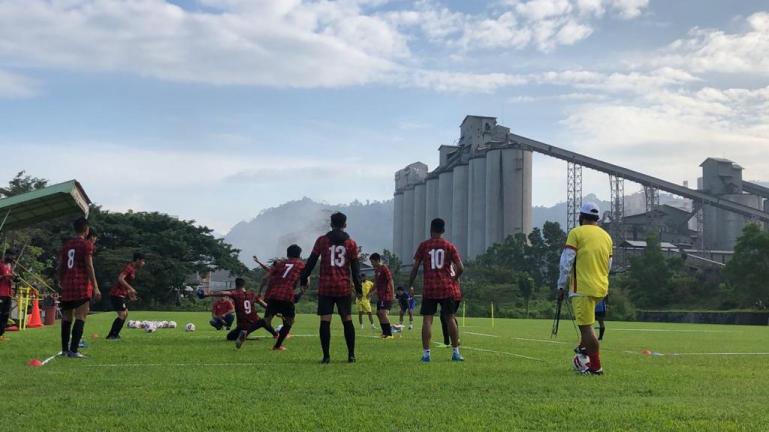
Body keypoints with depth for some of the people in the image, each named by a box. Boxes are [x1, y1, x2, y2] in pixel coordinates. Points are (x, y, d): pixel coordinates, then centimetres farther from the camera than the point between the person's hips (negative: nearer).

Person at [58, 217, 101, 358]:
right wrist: (95, 287, -11)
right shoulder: (86, 244, -5)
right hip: (82, 287, -7)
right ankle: (73, 350, -15)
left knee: (67, 318, 13)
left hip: (67, 286, 7)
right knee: (80, 318, -7)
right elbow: (89, 267, -11)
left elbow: (60, 266, 14)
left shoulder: (66, 245, 14)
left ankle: (65, 349, 17)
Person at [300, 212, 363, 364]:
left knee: (325, 321, -2)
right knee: (347, 321, 9)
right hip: (344, 287, 1)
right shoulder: (351, 243, 6)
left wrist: (304, 280, 11)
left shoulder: (322, 240, 3)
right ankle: (351, 355, 10)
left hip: (325, 287, -1)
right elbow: (355, 267, 5)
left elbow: (311, 261, 3)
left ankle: (326, 356, -5)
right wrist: (358, 288, 9)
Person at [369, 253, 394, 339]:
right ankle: (385, 333, 19)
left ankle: (389, 334, -13)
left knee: (383, 313, -16)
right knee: (378, 313, 10)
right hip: (380, 296, 9)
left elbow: (390, 281, -15)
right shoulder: (376, 270, 15)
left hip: (386, 295, -9)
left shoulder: (385, 269, -11)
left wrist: (392, 294, -18)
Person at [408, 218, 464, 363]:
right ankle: (455, 352, 14)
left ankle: (426, 353, -8)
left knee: (427, 319, -1)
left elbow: (415, 267, -2)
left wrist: (410, 285, 6)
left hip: (429, 288, -1)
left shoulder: (424, 245, 1)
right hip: (446, 288, 1)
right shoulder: (449, 246, 4)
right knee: (450, 318, 11)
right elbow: (460, 268, -3)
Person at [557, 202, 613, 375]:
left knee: (586, 327, -4)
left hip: (583, 288, -7)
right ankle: (584, 347, 24)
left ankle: (596, 367, -4)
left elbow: (566, 262, -9)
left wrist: (561, 285, -3)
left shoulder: (576, 233, -4)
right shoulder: (606, 236, 15)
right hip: (601, 288, 7)